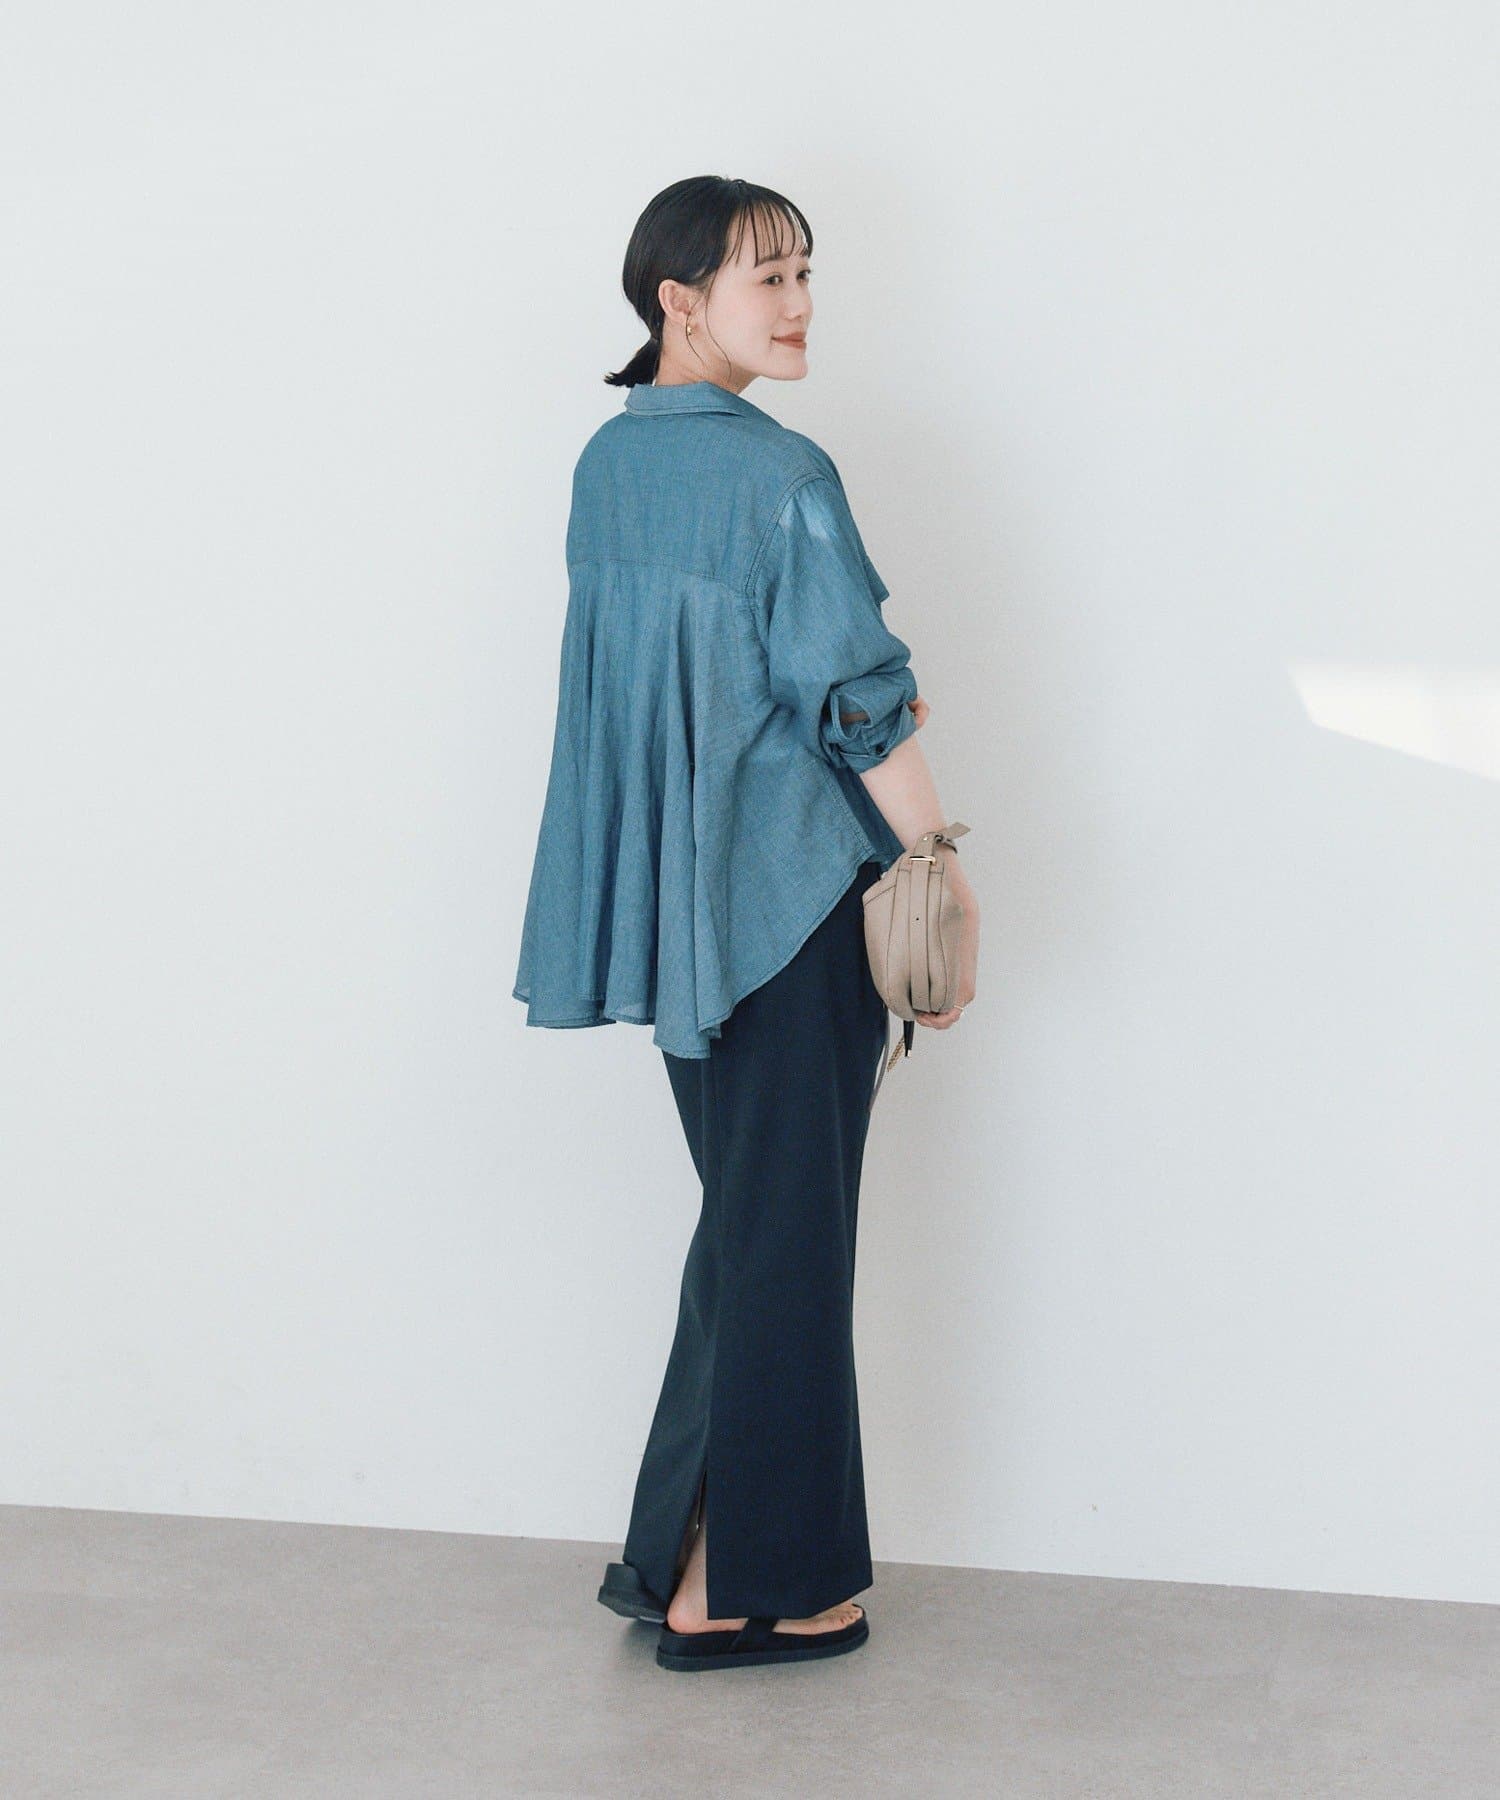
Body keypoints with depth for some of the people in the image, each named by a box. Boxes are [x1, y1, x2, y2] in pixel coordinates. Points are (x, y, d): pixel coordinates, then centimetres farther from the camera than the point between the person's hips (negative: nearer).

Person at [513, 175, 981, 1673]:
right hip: (792, 888, -8)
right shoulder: (779, 472, -16)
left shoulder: (606, 463, 9)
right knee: (784, 1230, 1)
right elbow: (856, 695, -16)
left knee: (743, 1213, 18)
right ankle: (749, 1587, 10)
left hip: (666, 894, 8)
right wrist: (947, 873, -8)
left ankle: (688, 1554, 24)